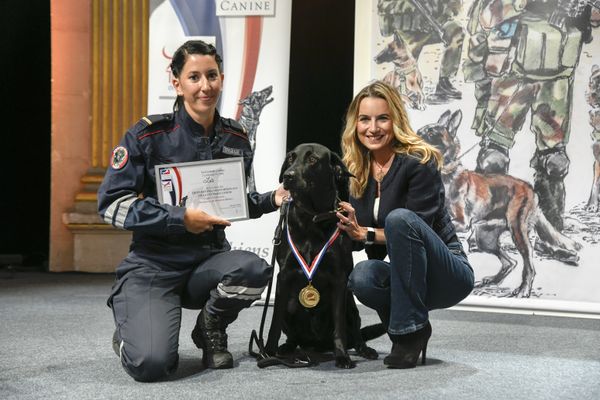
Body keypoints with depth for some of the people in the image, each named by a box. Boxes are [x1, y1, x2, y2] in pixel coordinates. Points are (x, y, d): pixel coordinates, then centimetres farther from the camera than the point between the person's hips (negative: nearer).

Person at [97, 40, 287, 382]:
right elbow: (112, 203, -14)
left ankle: (210, 329, 3)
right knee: (152, 365, -29)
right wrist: (181, 219, -20)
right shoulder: (148, 135, -10)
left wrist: (270, 200, -2)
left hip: (209, 258, 4)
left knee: (255, 270, -32)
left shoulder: (236, 139, 5)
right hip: (154, 262, -4)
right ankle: (132, 332, 13)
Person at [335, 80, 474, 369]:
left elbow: (417, 227, -18)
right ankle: (409, 331, -2)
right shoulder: (359, 170, 3)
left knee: (399, 217, -32)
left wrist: (366, 233, -23)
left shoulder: (419, 162, -14)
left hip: (448, 277, -4)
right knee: (361, 277, -30)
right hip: (406, 278, 4)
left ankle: (411, 330, -23)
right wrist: (348, 225, -17)